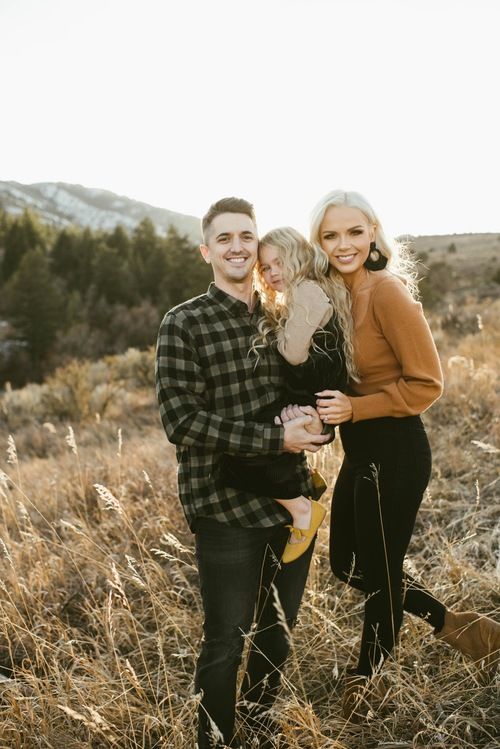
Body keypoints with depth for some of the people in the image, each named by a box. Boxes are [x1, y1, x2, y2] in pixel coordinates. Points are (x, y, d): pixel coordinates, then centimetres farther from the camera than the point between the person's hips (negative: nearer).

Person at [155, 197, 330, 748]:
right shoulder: (183, 325, -7)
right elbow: (181, 420, -15)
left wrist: (315, 424, -7)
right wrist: (275, 440, -20)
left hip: (291, 501, 5)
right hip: (226, 510, -5)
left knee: (279, 630, 21)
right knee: (226, 641, 7)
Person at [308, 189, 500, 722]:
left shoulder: (386, 290, -19)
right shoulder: (335, 293, 5)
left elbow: (425, 384, -18)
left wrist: (354, 408, -22)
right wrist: (329, 405, -5)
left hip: (394, 452, -9)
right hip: (360, 451, 9)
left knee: (377, 569, 12)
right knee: (346, 563, 19)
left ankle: (365, 678, 39)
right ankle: (451, 623, 38)